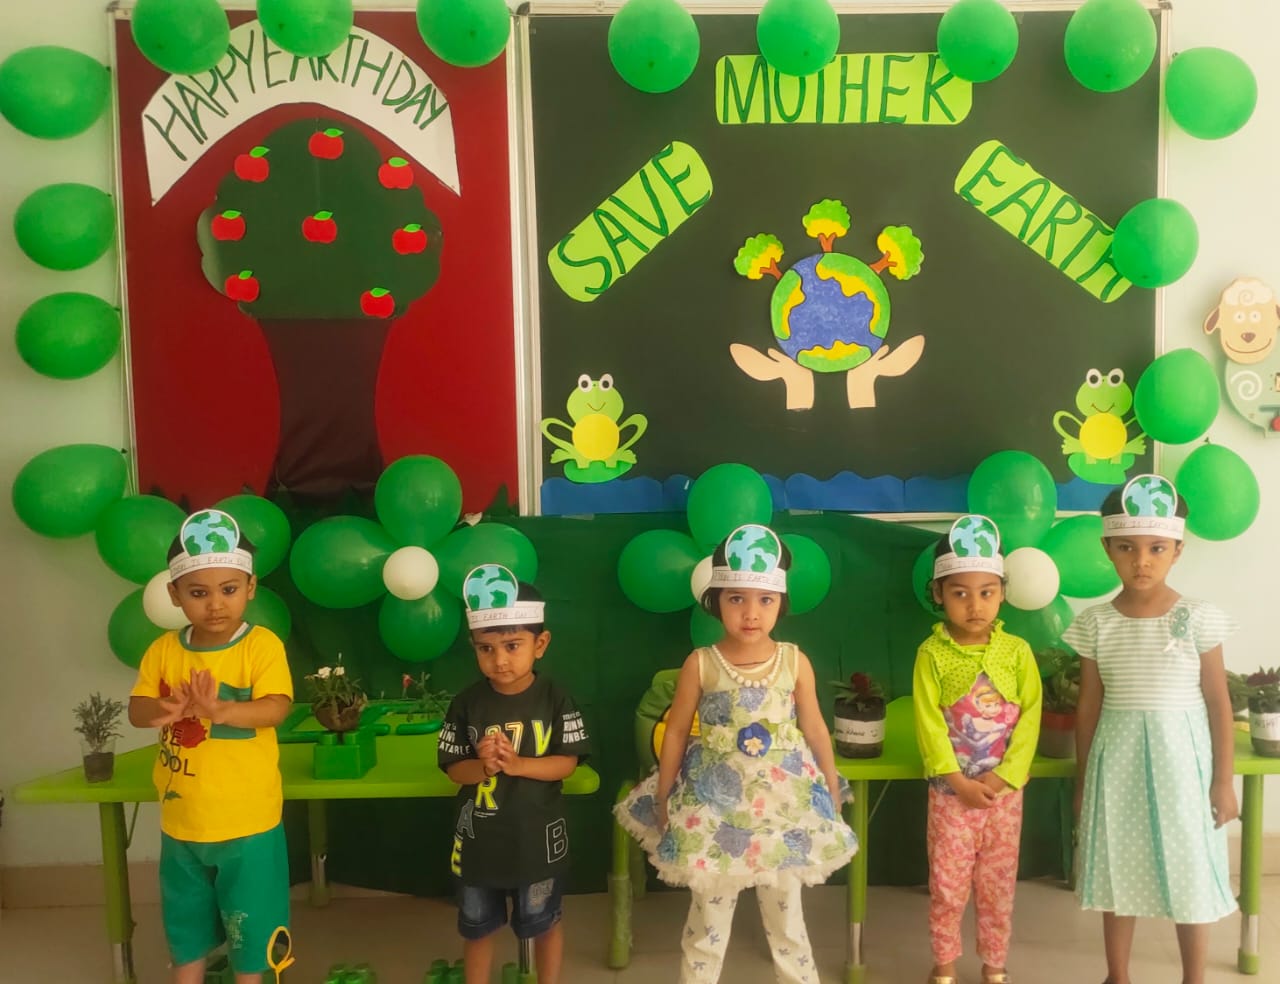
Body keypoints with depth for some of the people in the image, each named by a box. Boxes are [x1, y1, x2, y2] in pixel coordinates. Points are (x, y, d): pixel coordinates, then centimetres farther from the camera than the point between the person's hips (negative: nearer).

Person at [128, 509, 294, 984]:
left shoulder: (262, 644, -13)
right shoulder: (163, 649, 0)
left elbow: (276, 708, -22)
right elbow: (136, 709, -3)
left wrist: (220, 710, -40)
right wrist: (163, 710, -26)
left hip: (247, 822, -4)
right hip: (181, 822, 4)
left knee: (249, 930, 11)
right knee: (185, 929, 22)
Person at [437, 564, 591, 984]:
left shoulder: (555, 700, -13)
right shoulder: (467, 704, -9)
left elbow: (567, 761, -12)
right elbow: (453, 767, -5)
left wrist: (517, 764, -27)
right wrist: (482, 767, -26)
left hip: (536, 834, -1)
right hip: (479, 836, 2)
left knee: (543, 923, 18)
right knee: (476, 926, 19)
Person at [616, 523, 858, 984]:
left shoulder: (795, 661, -7)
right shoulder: (700, 663, -11)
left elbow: (814, 729, 3)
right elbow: (676, 731, -3)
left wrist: (832, 788, 8)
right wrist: (663, 798, 0)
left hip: (784, 799, 1)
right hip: (714, 800, -1)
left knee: (786, 912, 17)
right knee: (709, 914, 12)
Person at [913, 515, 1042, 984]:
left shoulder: (1017, 652, -3)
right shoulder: (931, 653, -9)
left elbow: (1030, 716, -5)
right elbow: (928, 722, -11)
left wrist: (1004, 775, -14)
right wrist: (958, 779, -16)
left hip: (1003, 791, 2)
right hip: (950, 791, -1)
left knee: (997, 886, 13)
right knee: (947, 885, 8)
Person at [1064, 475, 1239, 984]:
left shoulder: (1200, 618, -8)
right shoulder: (1095, 623, -4)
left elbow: (1218, 702, -2)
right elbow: (1088, 705, 3)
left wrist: (1223, 779, -2)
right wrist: (1083, 778, 6)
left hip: (1180, 756, -1)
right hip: (1118, 759, 2)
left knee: (1190, 873, 9)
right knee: (1117, 871, 13)